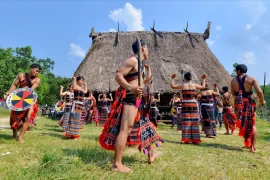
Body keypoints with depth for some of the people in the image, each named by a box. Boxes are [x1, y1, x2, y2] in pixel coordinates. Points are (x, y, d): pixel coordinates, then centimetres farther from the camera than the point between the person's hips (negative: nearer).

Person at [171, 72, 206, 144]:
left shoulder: (182, 85, -3)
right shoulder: (194, 85, 4)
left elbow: (172, 86, 6)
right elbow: (203, 87, 22)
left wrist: (172, 78, 19)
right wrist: (203, 79, 36)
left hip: (185, 104, -2)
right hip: (193, 104, 2)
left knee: (186, 121, 1)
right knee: (194, 121, 5)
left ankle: (186, 138, 1)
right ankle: (195, 139, 8)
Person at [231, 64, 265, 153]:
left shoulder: (233, 80, 5)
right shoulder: (251, 79, -5)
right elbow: (259, 91, -15)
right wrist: (262, 101, 1)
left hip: (239, 104, 2)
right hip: (249, 103, -2)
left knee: (243, 124, 15)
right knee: (252, 125, 7)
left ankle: (248, 144, 21)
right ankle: (253, 147, 5)